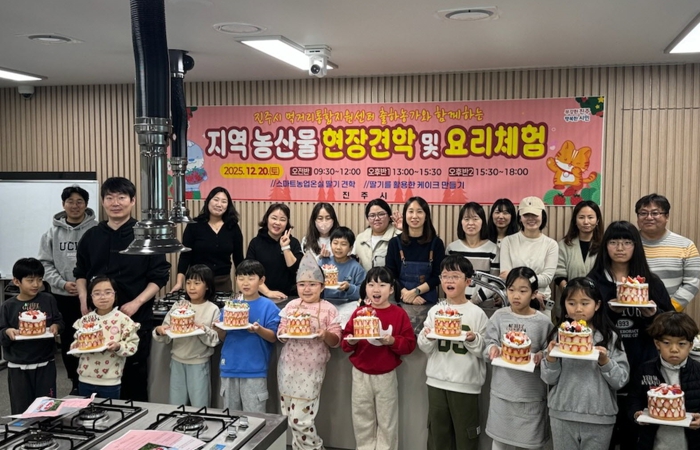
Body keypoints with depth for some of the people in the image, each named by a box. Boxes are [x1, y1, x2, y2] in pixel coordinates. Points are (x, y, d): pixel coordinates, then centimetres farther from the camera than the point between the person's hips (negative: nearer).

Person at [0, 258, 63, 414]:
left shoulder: (48, 300, -1)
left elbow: (59, 320, 6)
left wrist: (56, 326, -15)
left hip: (45, 364, 0)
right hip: (18, 367, 0)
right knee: (21, 409, 9)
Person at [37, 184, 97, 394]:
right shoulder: (52, 233, 5)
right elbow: (45, 264, 4)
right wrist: (62, 283, -9)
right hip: (62, 297, 4)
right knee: (67, 340, 12)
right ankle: (75, 382, 27)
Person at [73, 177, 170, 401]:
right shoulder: (91, 236, 8)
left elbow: (159, 276, -6)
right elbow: (81, 273, 17)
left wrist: (137, 302, -17)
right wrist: (84, 299, 1)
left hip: (136, 318, -3)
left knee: (135, 374, 8)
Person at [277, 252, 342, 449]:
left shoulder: (328, 310, -5)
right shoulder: (291, 306, 4)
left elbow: (336, 341, -3)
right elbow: (280, 333, 7)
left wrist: (326, 335, -23)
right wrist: (284, 333, -15)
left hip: (311, 370, -4)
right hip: (288, 367, 4)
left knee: (300, 420, -2)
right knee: (291, 418, 10)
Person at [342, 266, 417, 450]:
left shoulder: (399, 314, -8)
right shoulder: (359, 312, -2)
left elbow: (410, 344, -8)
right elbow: (345, 340, 2)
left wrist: (393, 341, -24)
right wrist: (350, 341, -19)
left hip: (386, 376, -2)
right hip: (361, 374, 2)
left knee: (387, 421, 11)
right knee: (362, 419, 14)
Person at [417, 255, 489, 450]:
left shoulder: (477, 313, -7)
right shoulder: (435, 310, 3)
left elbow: (484, 351, -5)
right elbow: (424, 348, 4)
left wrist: (473, 340, -24)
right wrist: (427, 337, -16)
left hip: (466, 383, -3)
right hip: (437, 381, 3)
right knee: (437, 433, 16)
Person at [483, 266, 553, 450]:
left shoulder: (543, 322, -8)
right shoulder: (499, 316, -4)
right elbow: (489, 342, -1)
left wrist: (542, 356, -23)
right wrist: (492, 348, -22)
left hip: (531, 391, -1)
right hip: (502, 388, 2)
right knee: (499, 435, 18)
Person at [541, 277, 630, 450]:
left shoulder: (610, 337, -3)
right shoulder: (559, 335, -1)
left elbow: (621, 379, -4)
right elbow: (549, 379, 0)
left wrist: (605, 362, -20)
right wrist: (551, 359, -17)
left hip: (599, 418, -1)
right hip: (562, 415, 1)